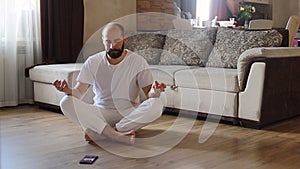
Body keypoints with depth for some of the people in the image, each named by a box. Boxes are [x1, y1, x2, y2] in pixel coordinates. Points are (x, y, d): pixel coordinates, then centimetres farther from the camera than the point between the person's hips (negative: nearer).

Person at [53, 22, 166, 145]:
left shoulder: (137, 61, -2)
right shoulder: (93, 62, 2)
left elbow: (149, 94, -6)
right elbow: (79, 92, -2)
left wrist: (154, 92, -31)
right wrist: (68, 90, -26)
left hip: (129, 114, 0)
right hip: (100, 114, 1)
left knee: (157, 105, -31)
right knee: (66, 102, -24)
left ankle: (96, 131, -28)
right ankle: (118, 136, -33)